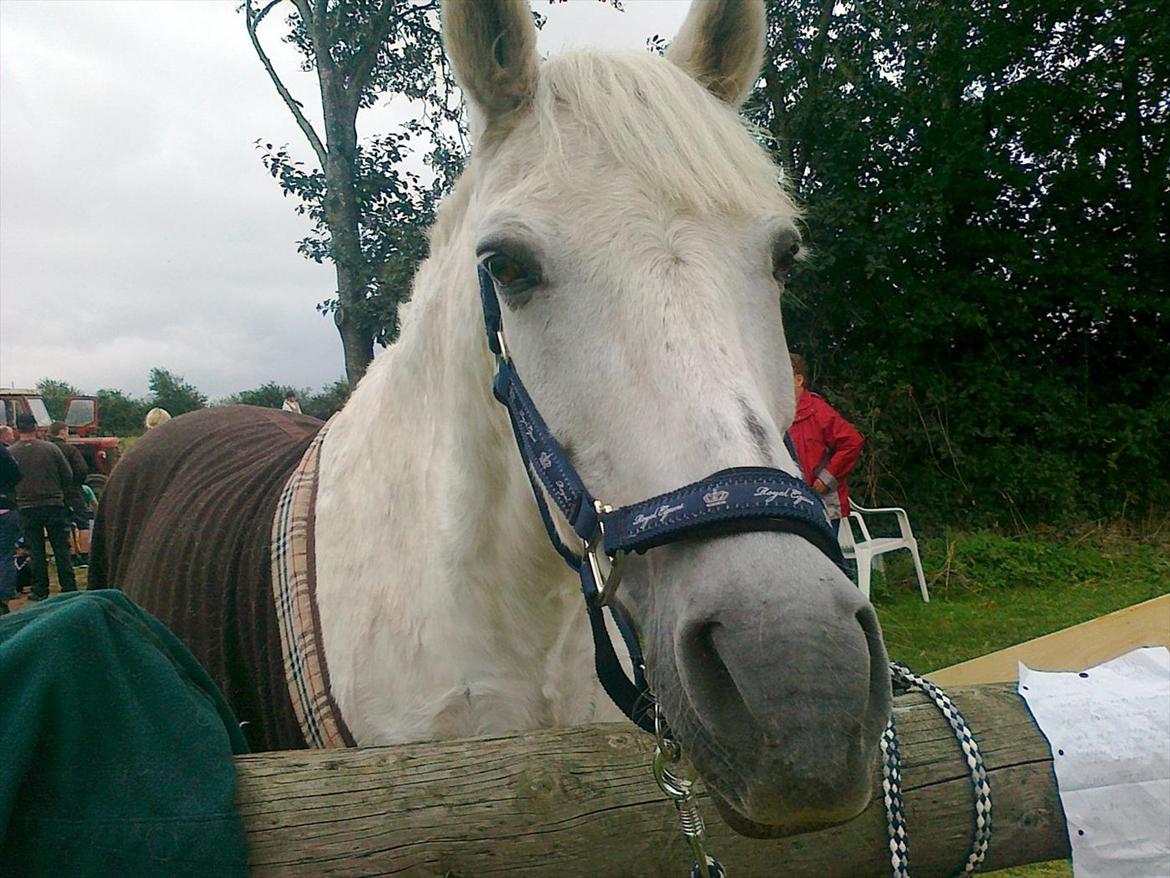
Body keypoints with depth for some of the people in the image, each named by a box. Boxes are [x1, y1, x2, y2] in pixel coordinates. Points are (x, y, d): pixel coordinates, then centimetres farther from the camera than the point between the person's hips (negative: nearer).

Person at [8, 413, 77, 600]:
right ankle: (69, 587, 7)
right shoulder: (51, 448, -6)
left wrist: (16, 498, 18)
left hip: (26, 508, 0)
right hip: (54, 504, 0)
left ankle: (40, 591, 12)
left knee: (36, 551, 8)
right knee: (61, 548, 6)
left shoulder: (10, 453, -6)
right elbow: (68, 476, -3)